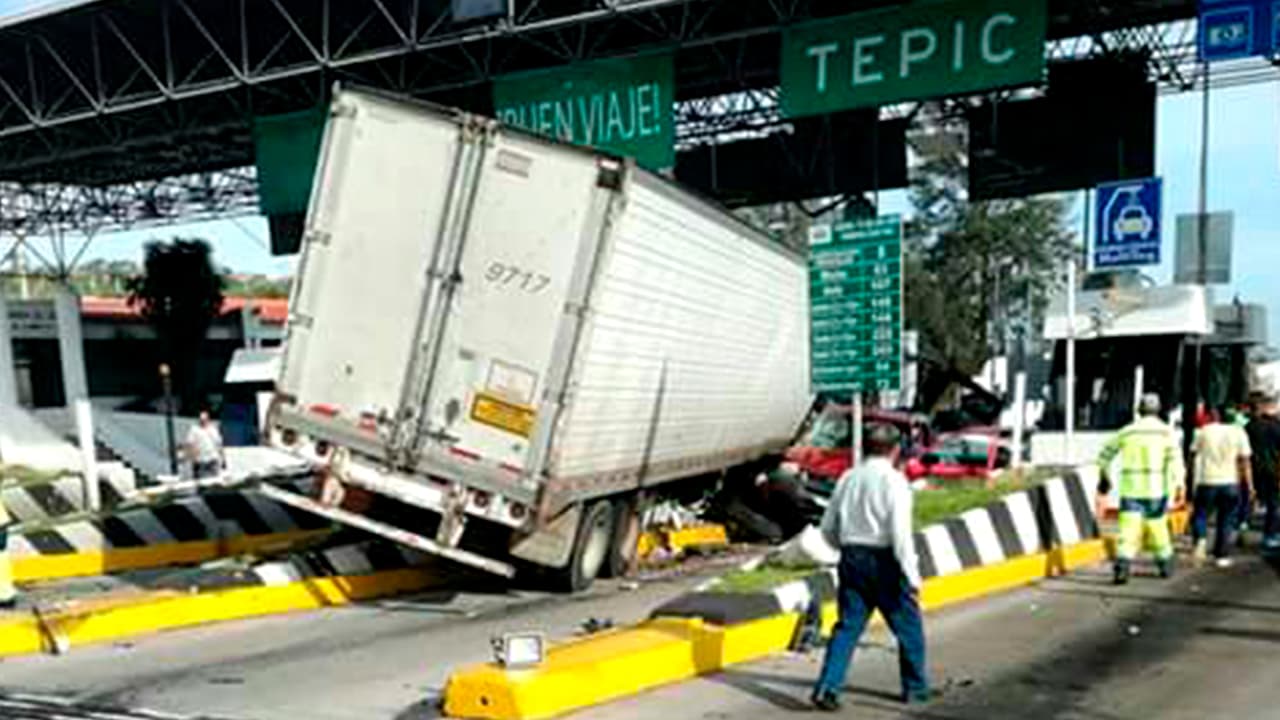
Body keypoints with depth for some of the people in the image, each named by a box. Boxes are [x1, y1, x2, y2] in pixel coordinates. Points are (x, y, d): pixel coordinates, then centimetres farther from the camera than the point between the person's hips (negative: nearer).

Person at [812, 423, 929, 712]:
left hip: (851, 559, 5)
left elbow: (828, 528, 11)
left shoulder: (848, 478, 8)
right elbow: (900, 532, -18)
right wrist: (913, 576, -16)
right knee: (908, 626, 13)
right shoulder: (893, 480, -10)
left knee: (848, 626, 6)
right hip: (883, 561, -5)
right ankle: (915, 688, 25)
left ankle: (827, 688, -5)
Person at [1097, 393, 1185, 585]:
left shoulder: (1127, 432, 6)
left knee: (1129, 530, -6)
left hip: (1130, 490, 0)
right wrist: (1179, 486, -15)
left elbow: (1104, 455, 15)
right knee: (1158, 528, 18)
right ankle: (1165, 565, 31)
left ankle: (1122, 566, -23)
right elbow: (1175, 460, -12)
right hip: (1156, 490, 0)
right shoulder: (1166, 432, 0)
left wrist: (1104, 476, 30)